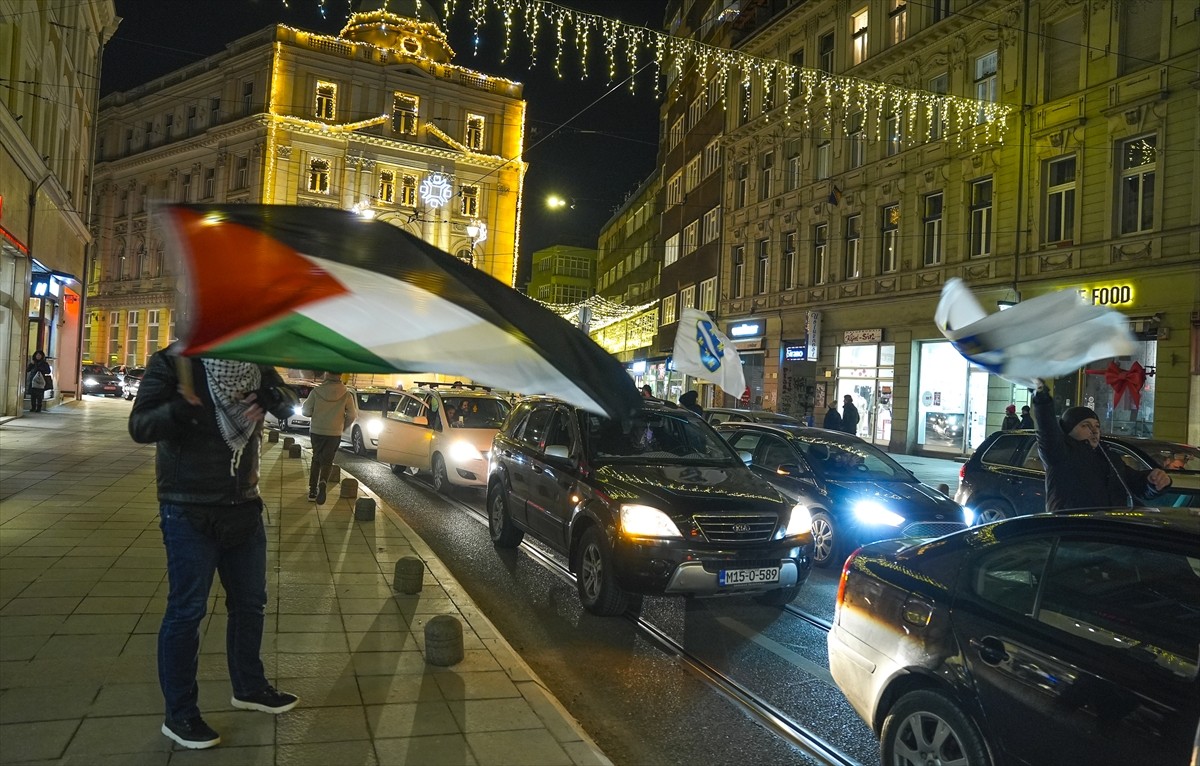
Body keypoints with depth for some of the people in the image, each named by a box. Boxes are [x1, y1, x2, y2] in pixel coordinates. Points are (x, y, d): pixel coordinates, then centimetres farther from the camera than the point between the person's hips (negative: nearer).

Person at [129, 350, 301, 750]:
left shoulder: (255, 361, 0)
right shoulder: (175, 360, -15)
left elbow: (289, 404, 3)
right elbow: (139, 426, -16)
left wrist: (269, 395, -19)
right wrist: (180, 409, -36)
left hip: (243, 504, 6)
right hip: (189, 511, -6)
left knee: (250, 602, 18)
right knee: (186, 611, 4)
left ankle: (249, 687, 38)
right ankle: (179, 714, 21)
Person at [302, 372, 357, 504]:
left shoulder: (316, 392, -10)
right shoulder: (346, 395, -10)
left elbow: (306, 411, -5)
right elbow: (352, 415, -5)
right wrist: (344, 426, 13)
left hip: (316, 431, 1)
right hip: (334, 434, -1)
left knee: (316, 460, 17)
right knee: (327, 461, 6)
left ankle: (313, 490, 18)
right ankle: (322, 482, -22)